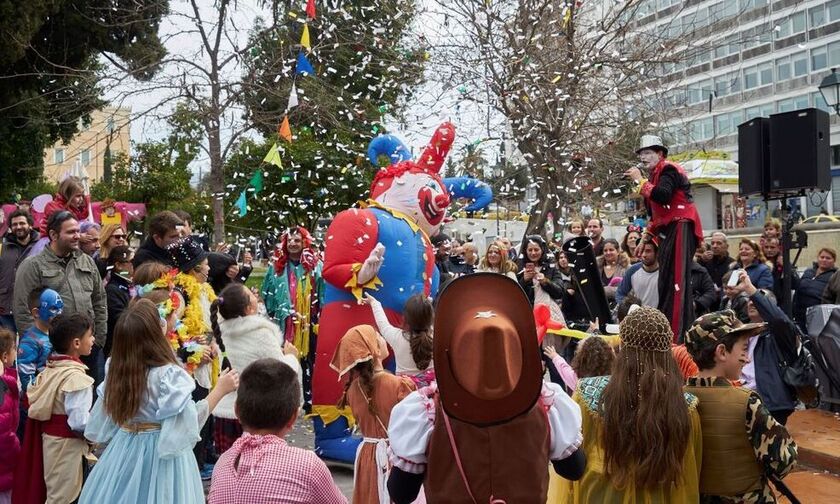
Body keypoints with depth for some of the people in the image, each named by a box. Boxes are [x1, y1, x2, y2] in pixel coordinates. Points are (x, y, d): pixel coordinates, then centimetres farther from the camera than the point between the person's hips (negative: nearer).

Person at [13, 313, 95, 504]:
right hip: (66, 443, -8)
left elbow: (34, 400, 7)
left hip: (48, 436, 8)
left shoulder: (50, 369, 2)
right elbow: (79, 422, -26)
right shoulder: (76, 377, -23)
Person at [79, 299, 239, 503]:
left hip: (123, 449, 6)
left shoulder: (116, 371, -2)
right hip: (160, 455, -6)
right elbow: (191, 422, -19)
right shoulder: (169, 375, -22)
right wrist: (220, 390, -13)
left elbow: (102, 422, 9)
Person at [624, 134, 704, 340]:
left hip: (680, 229, -10)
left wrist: (640, 180, -14)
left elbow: (662, 195, -25)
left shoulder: (669, 170, -4)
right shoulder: (655, 175, 22)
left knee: (677, 282, -16)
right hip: (668, 232, 10)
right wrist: (645, 239, 23)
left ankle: (678, 335, -21)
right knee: (666, 282, 10)